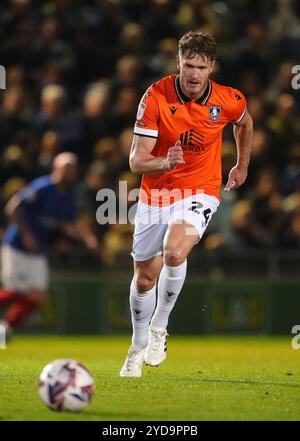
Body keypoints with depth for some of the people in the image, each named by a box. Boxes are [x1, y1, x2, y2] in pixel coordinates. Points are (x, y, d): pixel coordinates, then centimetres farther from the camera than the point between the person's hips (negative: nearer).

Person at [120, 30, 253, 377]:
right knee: (145, 278, 11)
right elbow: (136, 160, -20)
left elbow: (244, 123, 16)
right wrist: (164, 163, -39)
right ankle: (138, 348, 35)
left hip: (199, 193, -1)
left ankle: (159, 329, -9)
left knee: (174, 252, -30)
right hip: (154, 195, 1)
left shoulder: (229, 101, -12)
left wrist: (242, 166, 23)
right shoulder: (156, 97, -17)